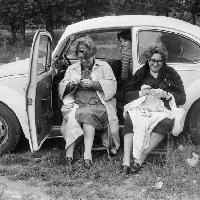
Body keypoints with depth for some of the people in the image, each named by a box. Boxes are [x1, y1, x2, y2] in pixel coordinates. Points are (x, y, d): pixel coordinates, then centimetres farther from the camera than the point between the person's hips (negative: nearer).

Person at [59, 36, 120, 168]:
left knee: (88, 114, -34)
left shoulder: (103, 66, 13)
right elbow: (62, 87, 16)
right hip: (76, 104, 2)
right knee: (71, 114, -31)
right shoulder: (72, 69, 22)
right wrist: (70, 85, -8)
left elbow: (112, 85, 0)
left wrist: (93, 84, -14)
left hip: (98, 104, -2)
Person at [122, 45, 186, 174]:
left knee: (165, 122, -36)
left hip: (163, 109, -1)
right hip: (141, 107, 1)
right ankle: (126, 160, -36)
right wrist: (141, 93, -8)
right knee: (130, 119, -32)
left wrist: (166, 95, -9)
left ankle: (142, 157, -29)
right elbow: (127, 94, 11)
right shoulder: (141, 73, 17)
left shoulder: (171, 74, 13)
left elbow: (182, 98, 8)